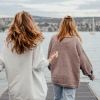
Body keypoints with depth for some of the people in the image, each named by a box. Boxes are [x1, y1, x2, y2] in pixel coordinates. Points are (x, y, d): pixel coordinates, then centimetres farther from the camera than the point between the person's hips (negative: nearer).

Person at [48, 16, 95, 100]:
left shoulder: (54, 39, -4)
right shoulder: (75, 40, -15)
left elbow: (49, 57, 7)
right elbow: (82, 58, -7)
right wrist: (90, 72, 9)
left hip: (56, 76, 4)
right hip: (70, 77, -4)